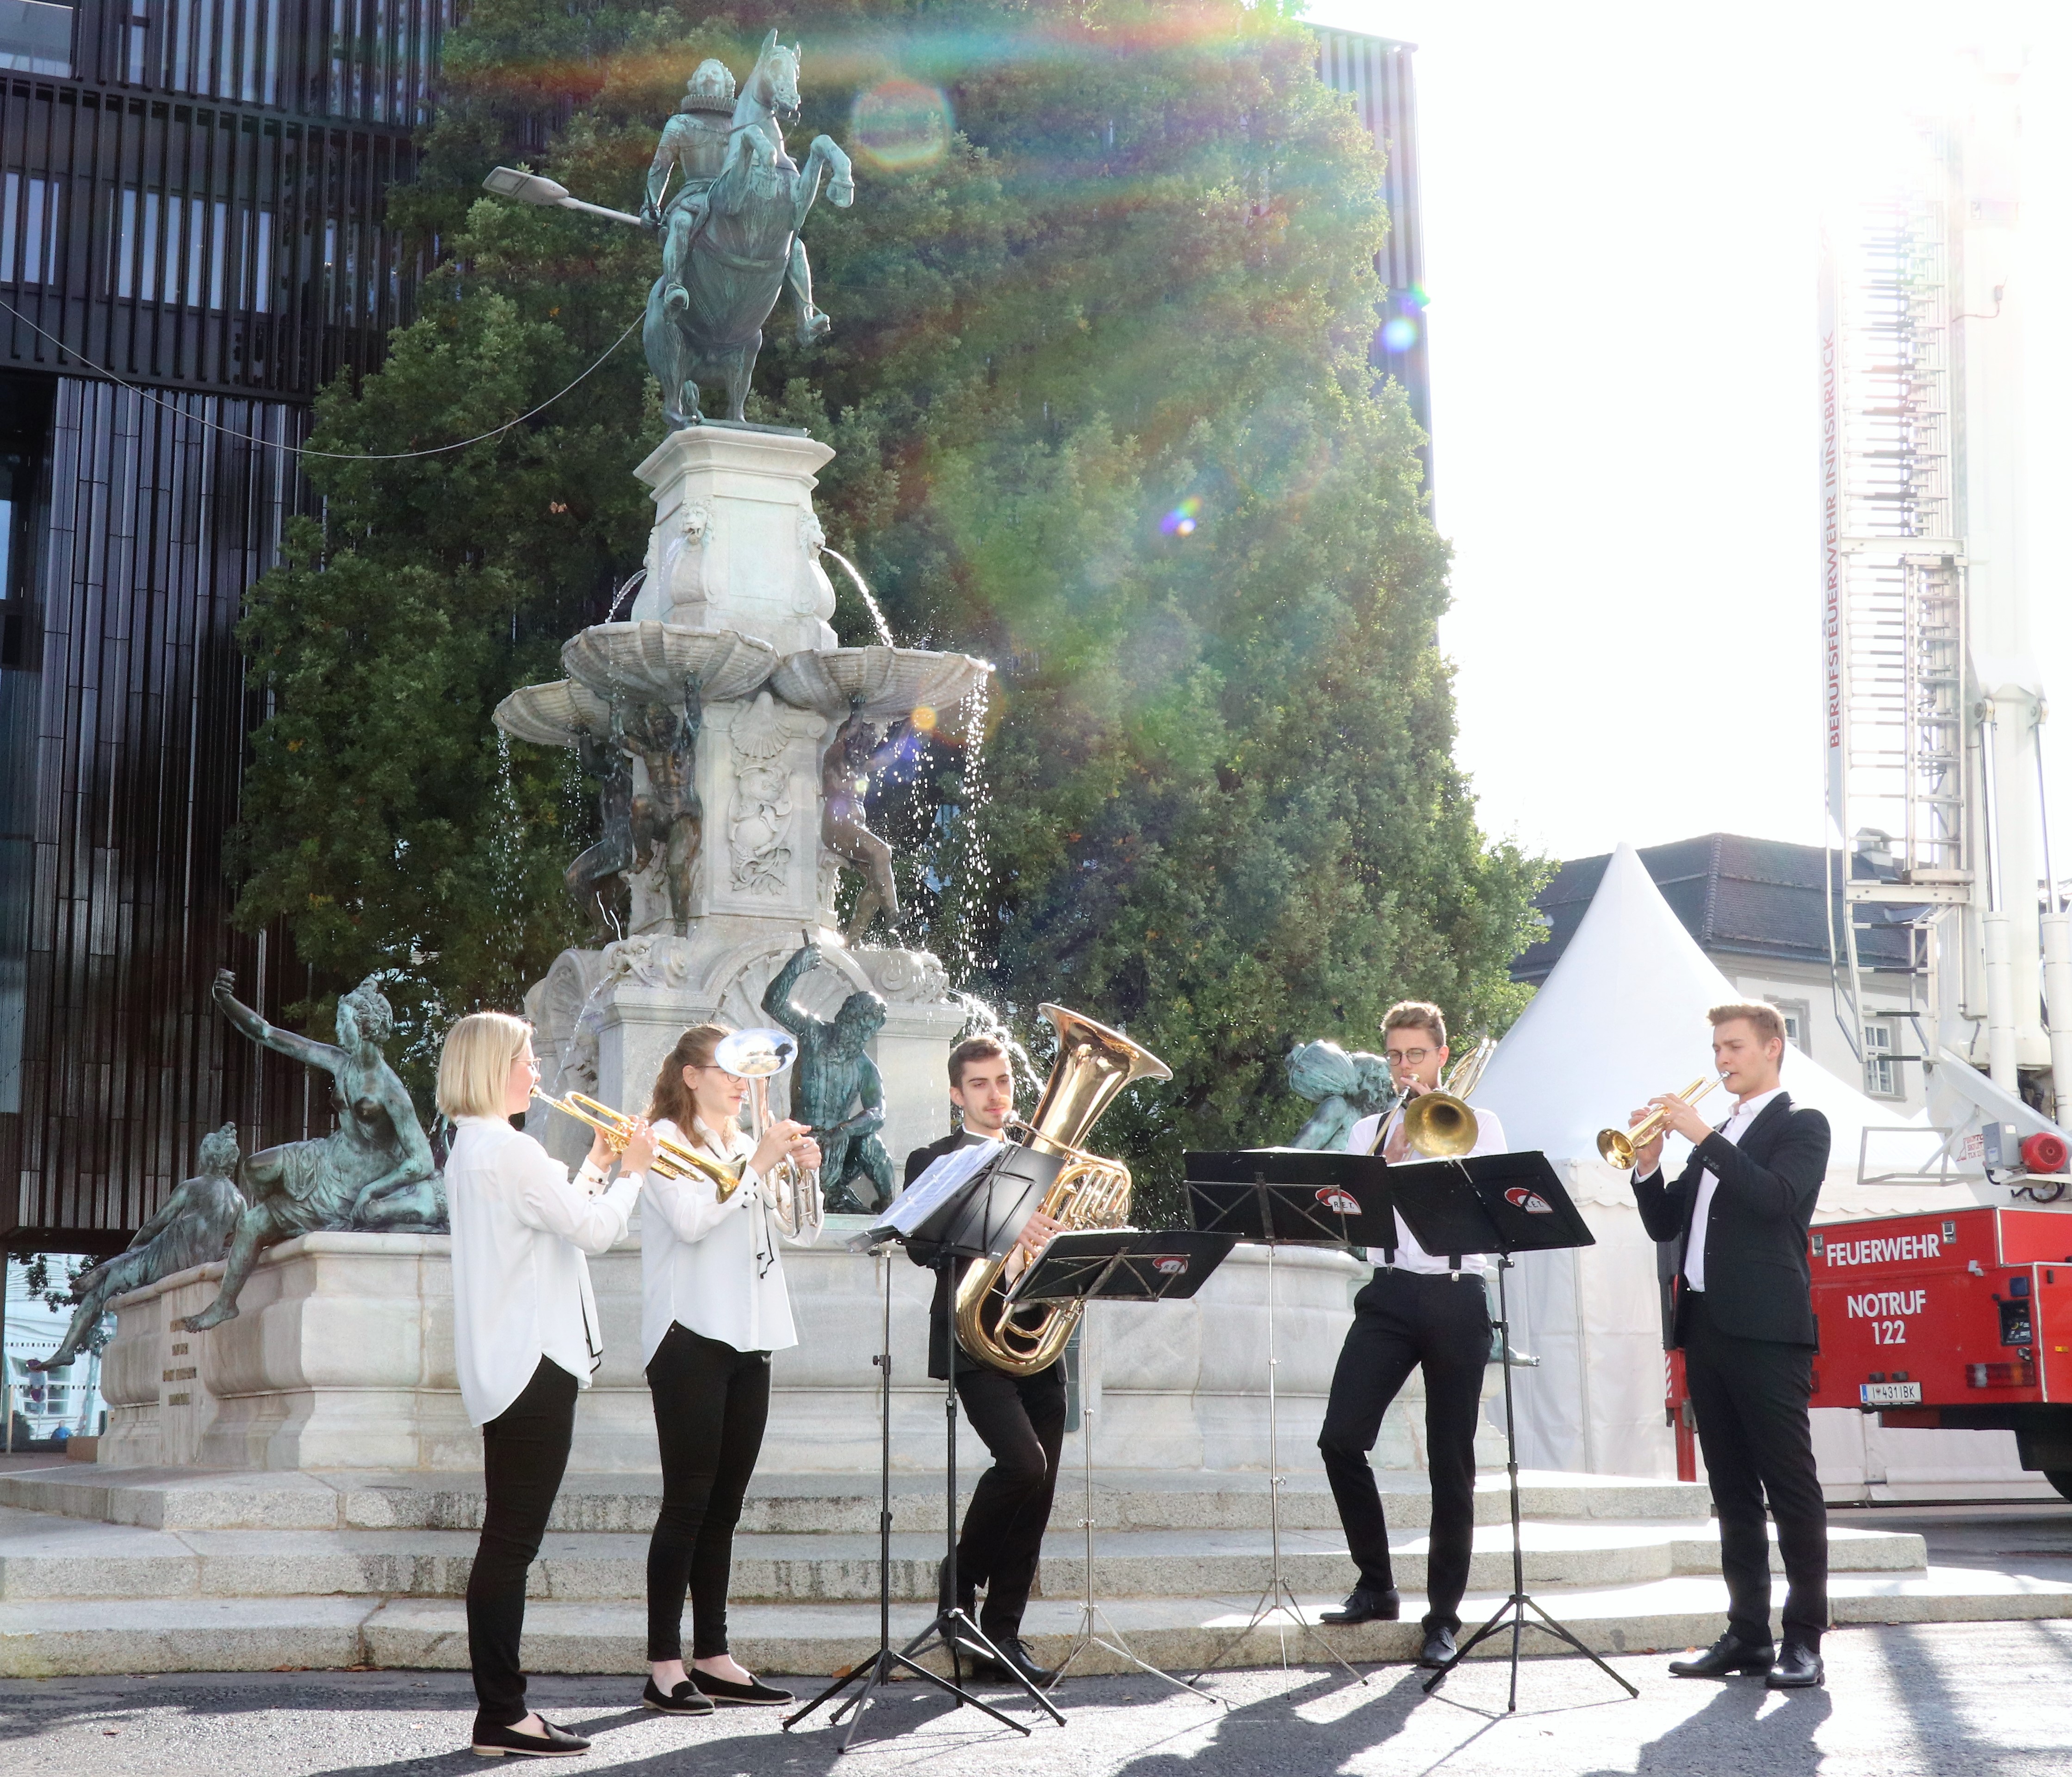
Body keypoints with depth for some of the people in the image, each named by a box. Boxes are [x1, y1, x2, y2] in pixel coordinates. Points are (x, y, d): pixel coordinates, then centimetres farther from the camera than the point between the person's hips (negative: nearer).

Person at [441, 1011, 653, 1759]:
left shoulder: (473, 1148, 17)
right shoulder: (509, 1150, -16)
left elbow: (558, 1217, 20)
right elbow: (594, 1230, -16)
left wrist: (595, 1165, 19)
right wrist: (631, 1171, -1)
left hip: (507, 1365, 11)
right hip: (531, 1362, -11)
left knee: (508, 1539, 12)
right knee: (512, 1541, -7)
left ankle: (501, 1708, 16)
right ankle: (501, 1714, -3)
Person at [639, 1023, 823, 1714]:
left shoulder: (748, 1145, 19)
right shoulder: (666, 1139, -3)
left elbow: (801, 1231, 14)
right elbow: (691, 1220, -19)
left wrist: (804, 1172, -3)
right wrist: (758, 1165, -17)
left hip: (749, 1340, 7)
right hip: (690, 1338, -7)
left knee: (725, 1502, 8)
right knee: (689, 1500, -8)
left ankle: (712, 1657, 12)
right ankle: (664, 1667, -5)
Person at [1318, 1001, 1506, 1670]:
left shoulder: (1478, 1124, 11)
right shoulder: (1369, 1130, 17)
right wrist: (1385, 1170, -11)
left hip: (1457, 1297, -2)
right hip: (1392, 1294, 2)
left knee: (1451, 1463, -1)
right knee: (1341, 1438, -13)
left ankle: (1443, 1615, 8)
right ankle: (1376, 1586, 4)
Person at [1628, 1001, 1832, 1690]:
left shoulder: (1801, 1124, 2)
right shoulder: (1717, 1136, 22)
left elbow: (1777, 1197, -17)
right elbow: (1665, 1224, 18)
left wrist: (1703, 1136, -17)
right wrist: (1648, 1166, 1)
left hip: (1766, 1328, -7)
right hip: (1706, 1324, 7)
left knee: (1791, 1485, -6)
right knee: (1732, 1490, 8)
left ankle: (1805, 1641, -5)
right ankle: (1747, 1634, 12)